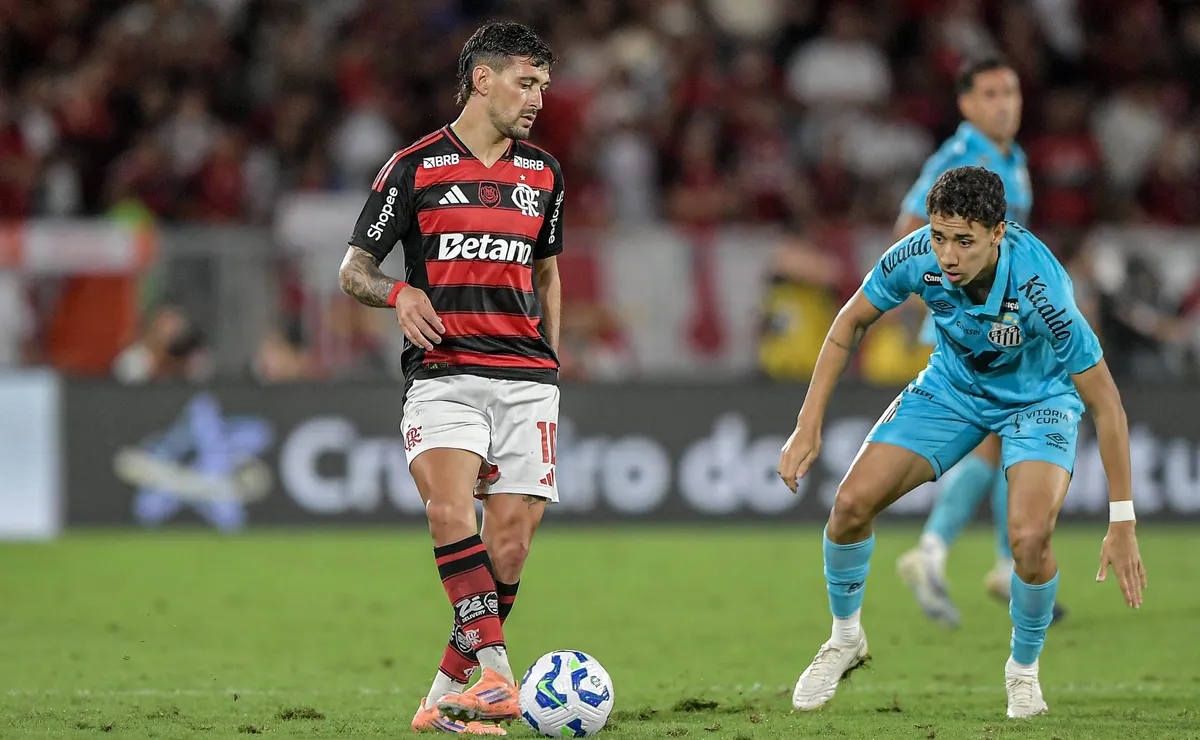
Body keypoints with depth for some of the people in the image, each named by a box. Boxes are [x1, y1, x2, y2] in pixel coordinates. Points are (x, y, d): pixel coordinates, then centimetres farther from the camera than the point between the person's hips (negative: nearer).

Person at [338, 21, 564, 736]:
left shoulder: (543, 173, 16)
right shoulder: (415, 166, 2)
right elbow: (354, 269, 6)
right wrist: (401, 294, -15)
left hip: (527, 379, 4)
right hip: (444, 374, -4)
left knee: (510, 542, -6)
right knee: (449, 506, -28)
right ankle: (497, 674, -33)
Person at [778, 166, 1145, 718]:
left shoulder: (1040, 287, -38)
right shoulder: (918, 256, -27)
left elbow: (1104, 402, -30)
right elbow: (852, 321, -6)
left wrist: (1121, 523, -28)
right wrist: (809, 424, -10)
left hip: (1037, 397, -4)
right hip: (953, 383, 4)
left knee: (1029, 536, -27)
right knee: (852, 501, -11)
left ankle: (1024, 668, 3)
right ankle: (845, 637, 18)